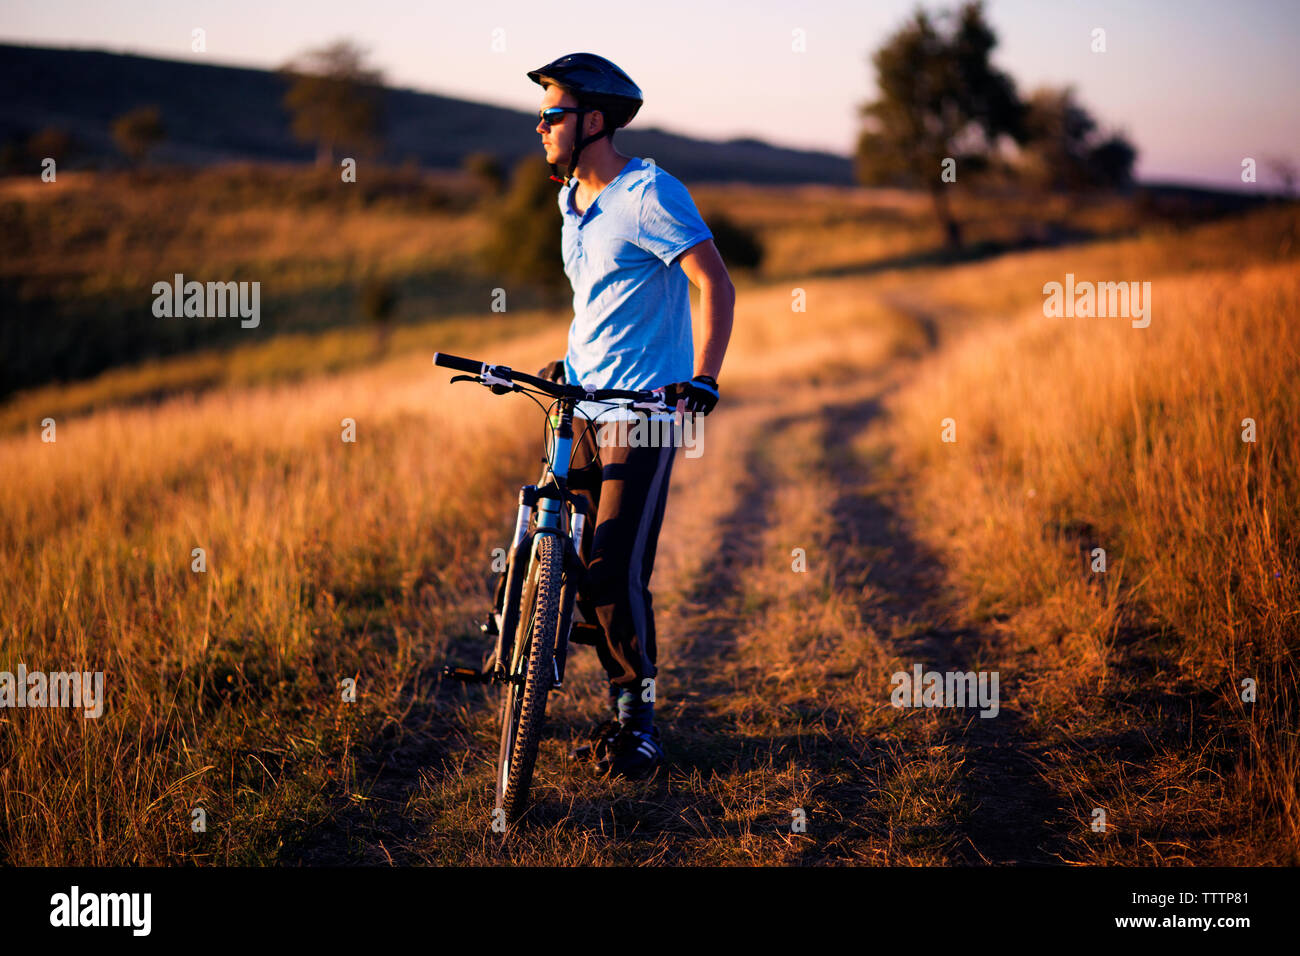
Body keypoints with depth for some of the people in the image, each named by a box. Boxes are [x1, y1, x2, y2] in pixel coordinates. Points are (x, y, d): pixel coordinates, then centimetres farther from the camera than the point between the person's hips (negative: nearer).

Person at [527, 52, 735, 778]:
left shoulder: (650, 194, -13)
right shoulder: (572, 199, 13)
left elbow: (716, 284, -16)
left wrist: (703, 379, -22)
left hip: (645, 411, -8)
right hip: (583, 404, 8)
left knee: (620, 570, -11)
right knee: (584, 568, 7)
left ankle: (642, 726, 4)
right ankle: (624, 708, 21)